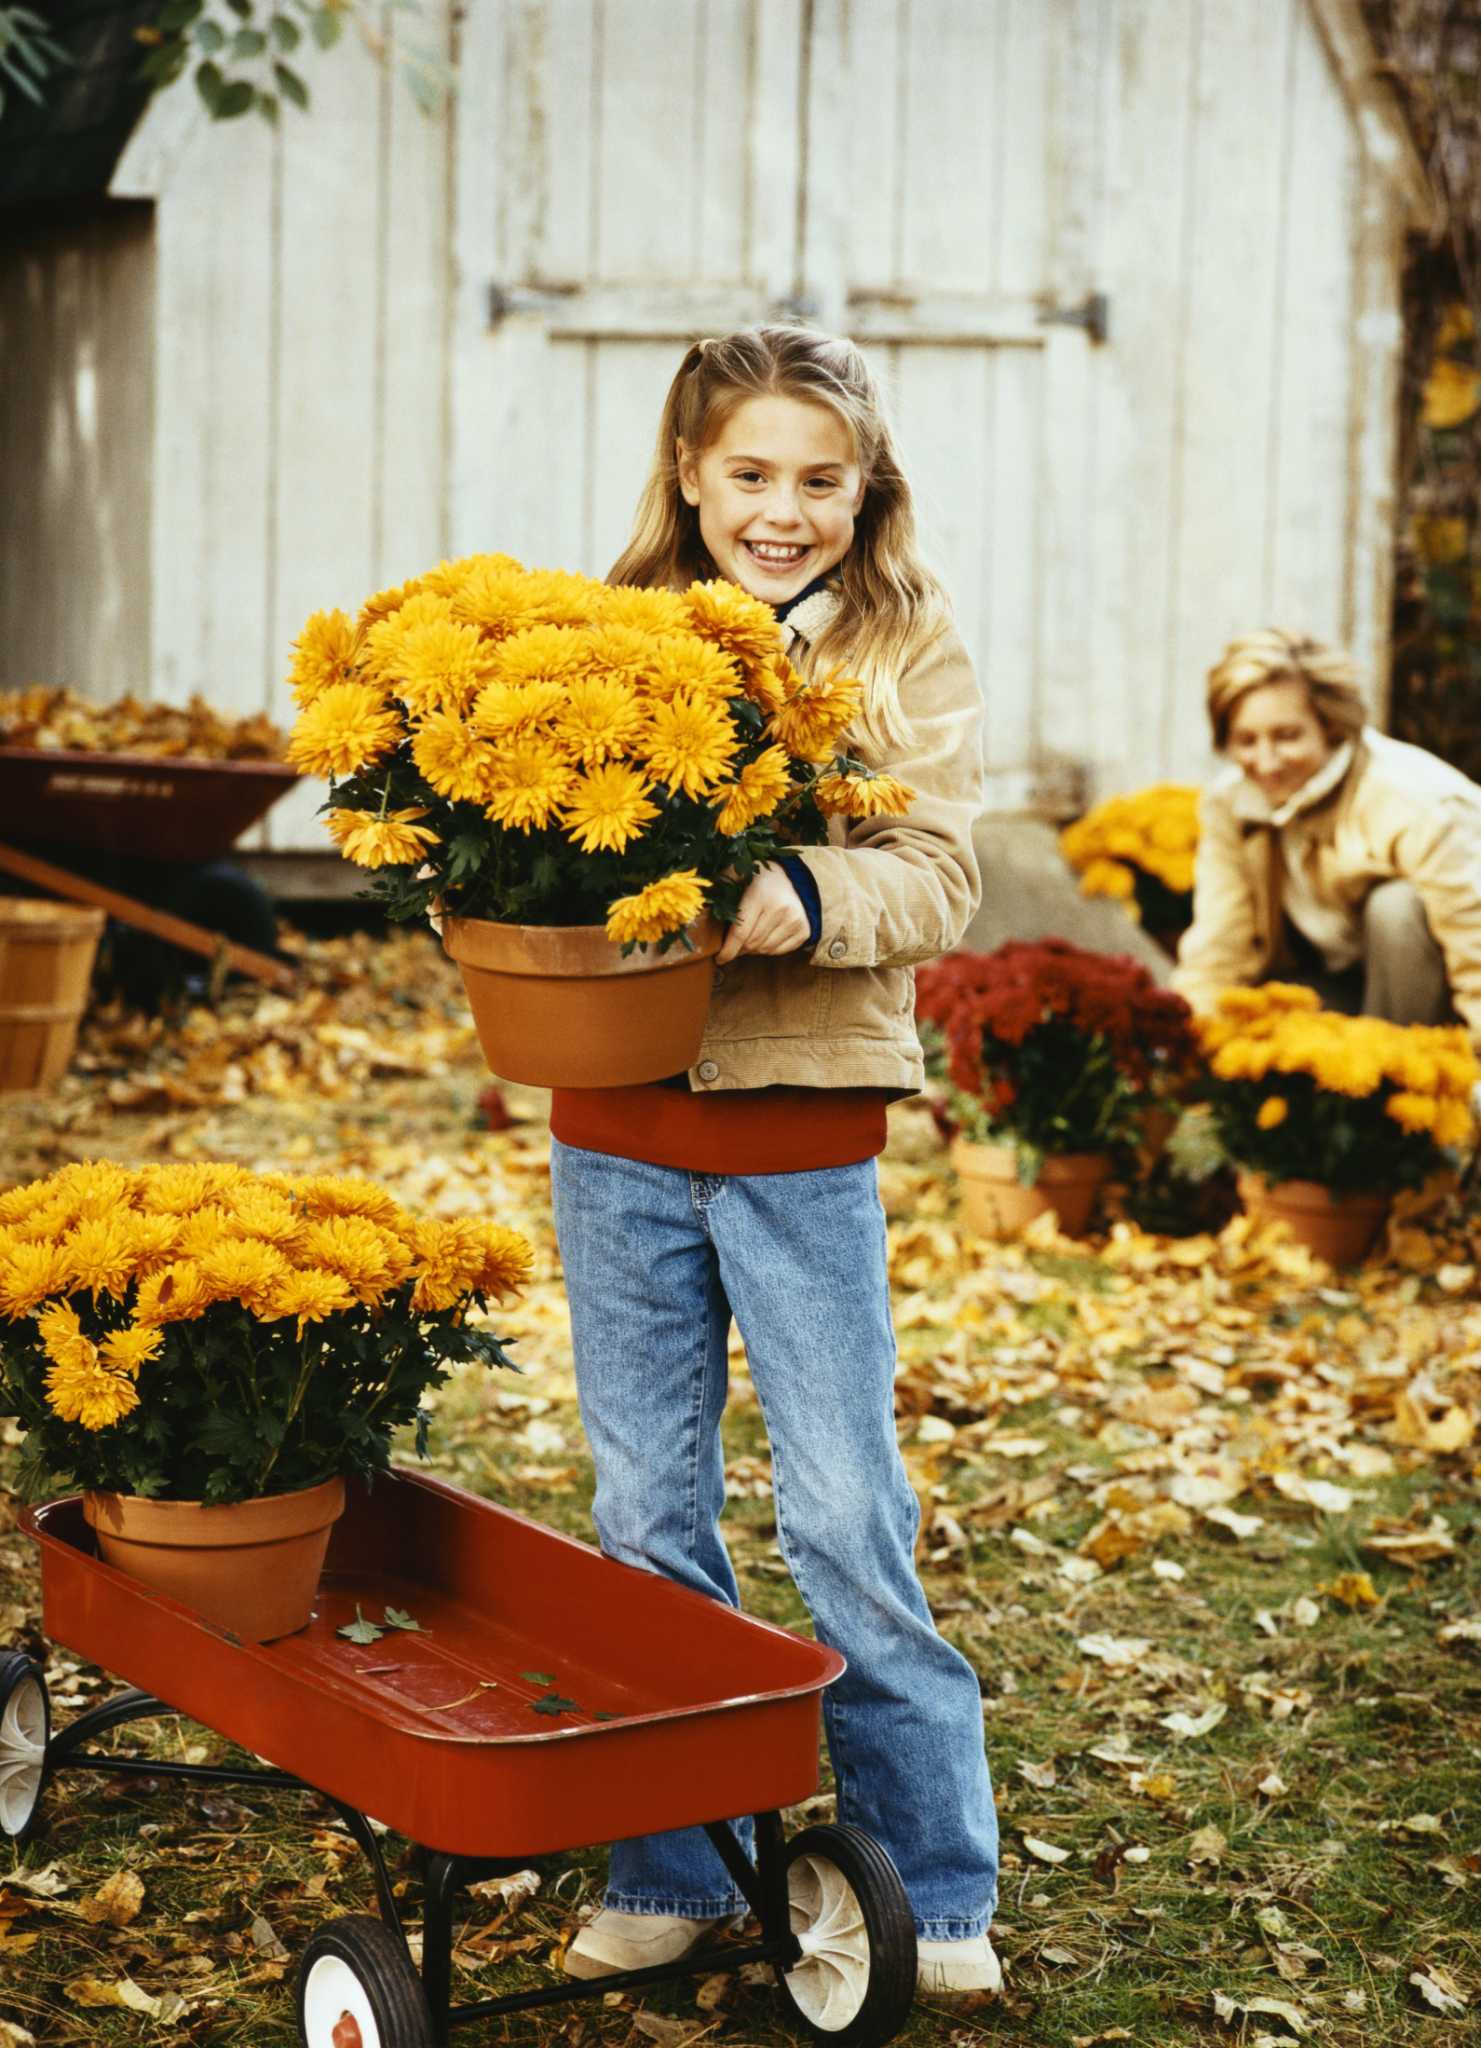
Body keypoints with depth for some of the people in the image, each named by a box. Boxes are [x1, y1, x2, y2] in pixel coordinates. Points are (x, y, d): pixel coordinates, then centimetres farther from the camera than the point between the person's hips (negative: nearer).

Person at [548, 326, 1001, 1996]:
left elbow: (936, 883, -9)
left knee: (846, 1518, 2)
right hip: (616, 1129, 3)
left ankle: (936, 1888, 17)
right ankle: (670, 1872, 26)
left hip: (804, 1137, -3)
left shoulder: (910, 654, -1)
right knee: (646, 1513, 11)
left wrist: (803, 902, -28)